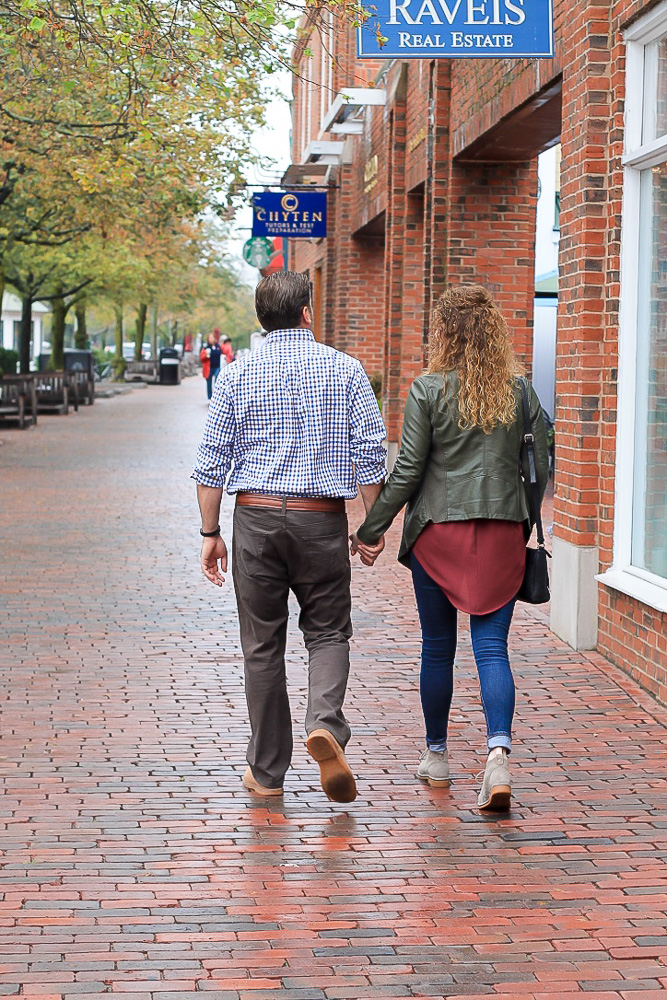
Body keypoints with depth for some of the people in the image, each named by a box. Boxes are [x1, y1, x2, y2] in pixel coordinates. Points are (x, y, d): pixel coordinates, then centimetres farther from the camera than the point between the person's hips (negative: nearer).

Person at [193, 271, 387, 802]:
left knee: (263, 646, 9)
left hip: (256, 517, 1)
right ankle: (326, 724, -15)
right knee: (328, 632, 13)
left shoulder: (237, 375, 3)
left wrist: (211, 533, 8)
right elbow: (371, 453, -2)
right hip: (322, 519, -1)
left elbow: (212, 460, 2)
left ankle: (267, 772, 14)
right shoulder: (345, 370, 1)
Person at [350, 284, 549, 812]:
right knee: (492, 646, 0)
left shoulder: (428, 389, -6)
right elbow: (539, 467, 6)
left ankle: (437, 755, 25)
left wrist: (372, 530, 1)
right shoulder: (519, 390, 3)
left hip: (438, 530, -2)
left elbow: (408, 470, -8)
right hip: (502, 532, 2)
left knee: (438, 647, 12)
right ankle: (499, 751, -20)